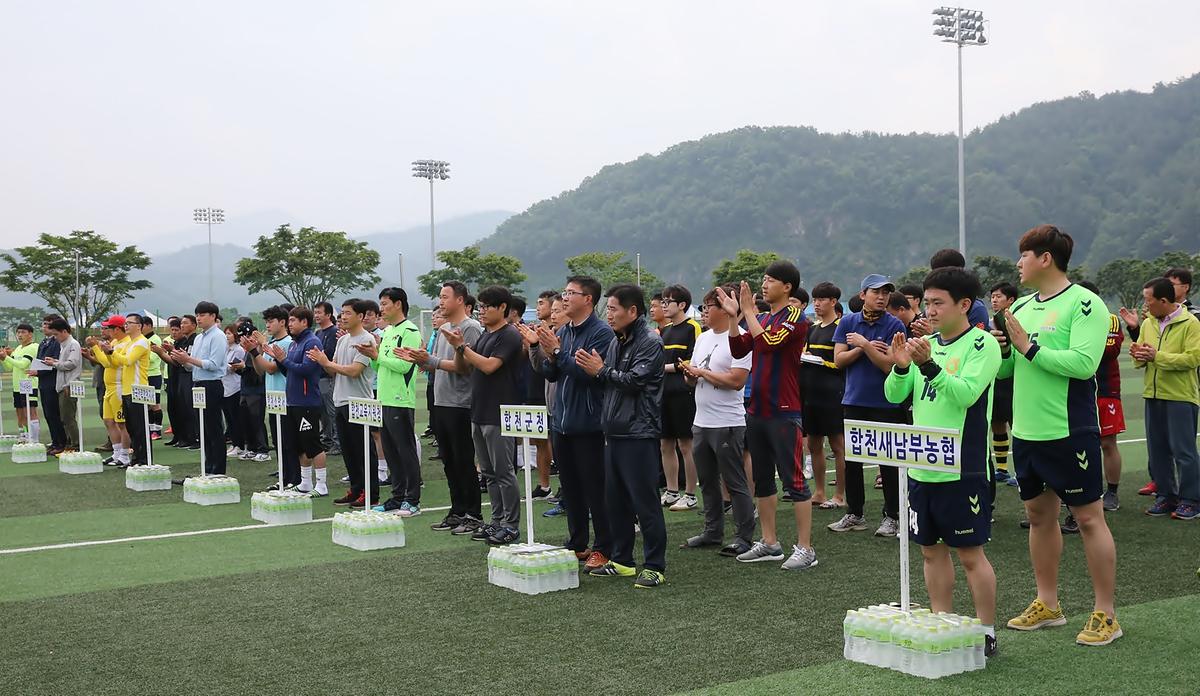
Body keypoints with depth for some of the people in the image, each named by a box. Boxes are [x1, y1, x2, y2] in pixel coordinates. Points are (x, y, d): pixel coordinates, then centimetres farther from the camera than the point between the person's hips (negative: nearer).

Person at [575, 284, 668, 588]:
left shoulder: (650, 341, -9)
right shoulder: (616, 341, 16)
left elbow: (635, 380, -19)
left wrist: (601, 370, -8)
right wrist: (591, 369, -2)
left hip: (639, 433, -9)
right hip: (614, 431, 9)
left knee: (645, 502, -6)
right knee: (615, 499, 13)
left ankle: (655, 567, 0)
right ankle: (621, 560, 23)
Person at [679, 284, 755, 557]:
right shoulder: (703, 338, 13)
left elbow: (736, 380, -23)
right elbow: (693, 377, 18)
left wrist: (702, 371, -14)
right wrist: (690, 375, -6)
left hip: (727, 424, -9)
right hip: (701, 421, 9)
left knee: (735, 483, -1)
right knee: (708, 481, 16)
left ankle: (744, 537, 6)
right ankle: (713, 531, 27)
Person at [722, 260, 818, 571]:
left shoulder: (795, 317, -9)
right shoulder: (761, 318, 15)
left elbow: (768, 343, -23)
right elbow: (738, 350, 9)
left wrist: (748, 311, -14)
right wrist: (733, 316, 0)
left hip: (784, 412, -9)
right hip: (757, 410, 9)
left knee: (794, 481, -5)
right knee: (761, 479, 13)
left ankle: (805, 548, -1)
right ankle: (770, 543, 22)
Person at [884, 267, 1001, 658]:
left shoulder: (982, 344, -7)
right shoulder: (925, 344, 11)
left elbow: (966, 393, -20)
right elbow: (895, 395, 8)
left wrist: (929, 365, -30)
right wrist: (900, 367, -11)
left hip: (962, 468, -7)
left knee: (970, 553, -1)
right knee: (931, 549, 12)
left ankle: (987, 632, 11)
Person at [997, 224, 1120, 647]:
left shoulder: (1084, 304, -11)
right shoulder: (1021, 307, 12)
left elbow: (1083, 363, -23)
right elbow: (1004, 369, 17)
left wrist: (1029, 347, -19)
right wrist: (999, 349, -4)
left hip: (1069, 432, -8)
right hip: (1026, 432, 8)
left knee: (1088, 518, -1)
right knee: (1039, 515, 14)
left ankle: (1105, 614, 7)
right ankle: (1047, 605, 27)